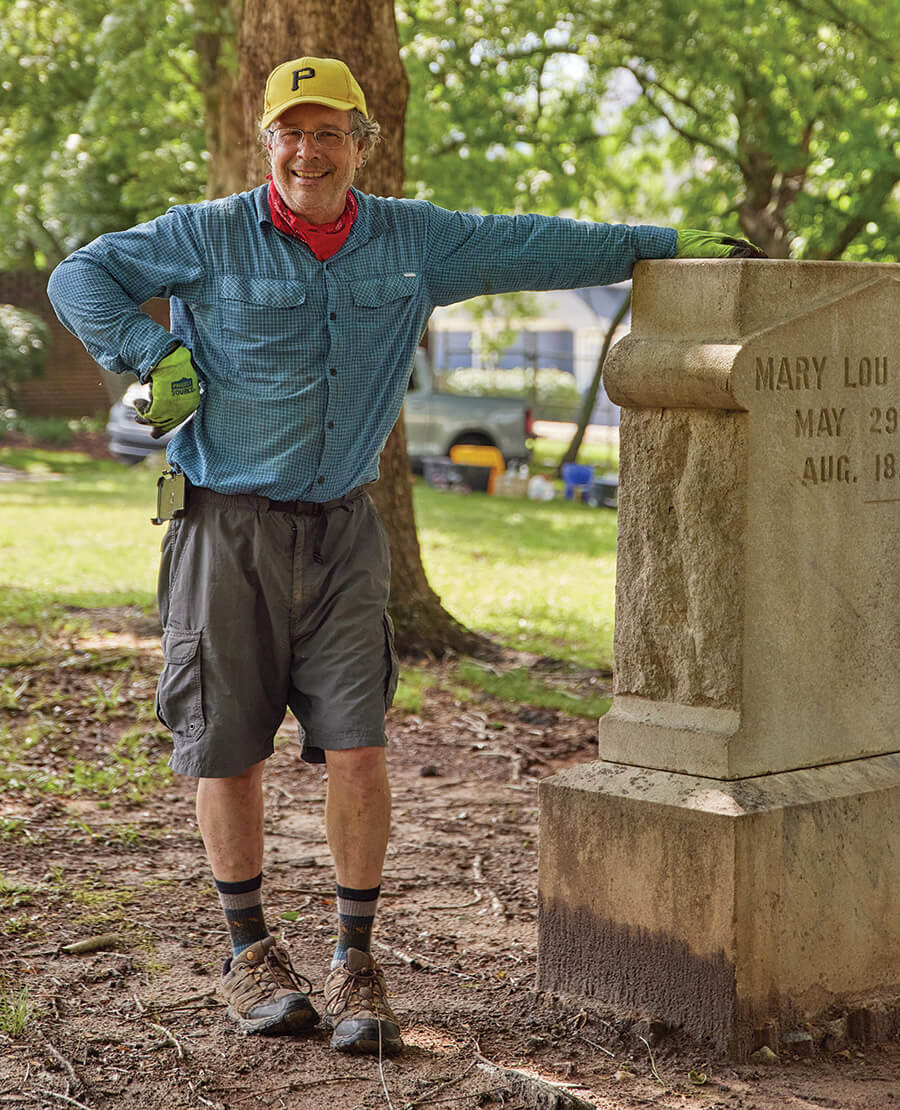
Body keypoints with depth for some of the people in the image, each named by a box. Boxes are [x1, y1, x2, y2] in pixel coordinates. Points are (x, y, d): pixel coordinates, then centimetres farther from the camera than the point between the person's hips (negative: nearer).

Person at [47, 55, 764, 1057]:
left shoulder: (412, 241, 7)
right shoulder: (207, 238, -2)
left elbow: (534, 248, 13)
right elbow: (81, 276, 2)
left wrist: (672, 244, 15)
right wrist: (151, 356, -13)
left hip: (340, 532, 2)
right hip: (227, 531, -2)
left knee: (357, 748, -7)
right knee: (230, 751, 4)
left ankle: (355, 962, 7)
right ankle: (250, 954, 22)